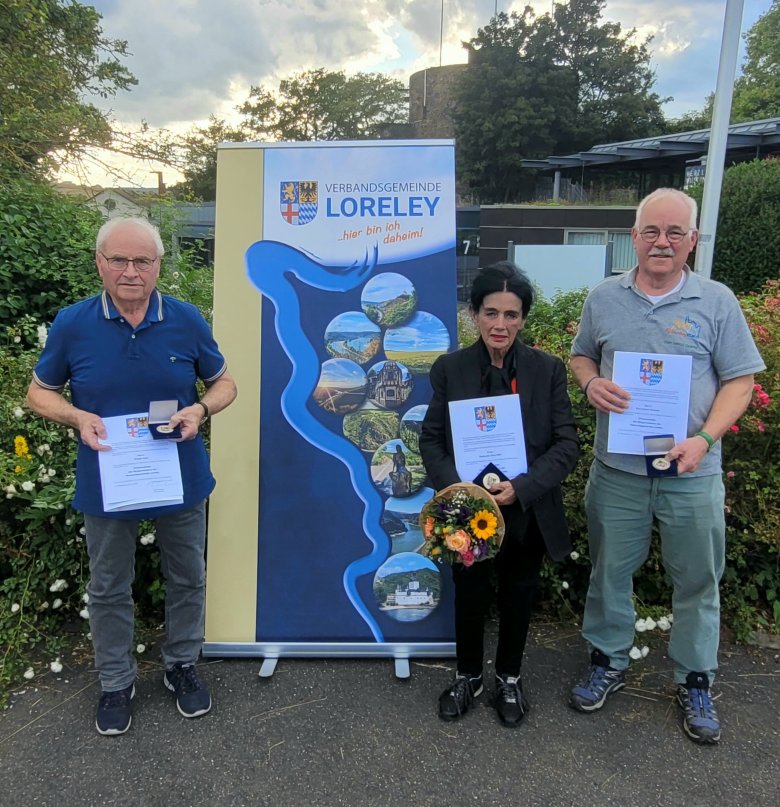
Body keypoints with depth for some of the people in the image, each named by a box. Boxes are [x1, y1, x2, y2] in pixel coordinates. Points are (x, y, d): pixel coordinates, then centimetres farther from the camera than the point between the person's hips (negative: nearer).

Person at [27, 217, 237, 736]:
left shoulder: (187, 321, -8)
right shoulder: (72, 324, -9)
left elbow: (224, 383, 2)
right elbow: (40, 393, 2)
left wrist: (200, 410, -20)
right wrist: (79, 418, -19)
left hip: (182, 480, 1)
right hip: (106, 484, 0)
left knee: (187, 579, 17)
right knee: (109, 588, 16)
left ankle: (182, 664, 41)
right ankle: (116, 683, 39)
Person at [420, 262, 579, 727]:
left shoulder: (548, 370, -7)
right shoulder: (450, 368, -6)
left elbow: (567, 444, -9)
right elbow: (431, 439, -3)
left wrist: (522, 488, -21)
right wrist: (453, 485, -20)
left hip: (528, 511, 0)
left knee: (518, 597, 19)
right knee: (470, 596, 17)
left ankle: (510, 678, 44)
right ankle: (468, 676, 43)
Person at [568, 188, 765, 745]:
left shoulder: (716, 302, -2)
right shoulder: (604, 298, 4)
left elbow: (740, 381, -2)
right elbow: (582, 355, 15)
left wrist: (704, 439, -17)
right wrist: (591, 383, -9)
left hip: (692, 473, -1)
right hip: (616, 469, 2)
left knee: (698, 580, 12)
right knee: (610, 572, 14)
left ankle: (695, 683, 33)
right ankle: (609, 663, 35)